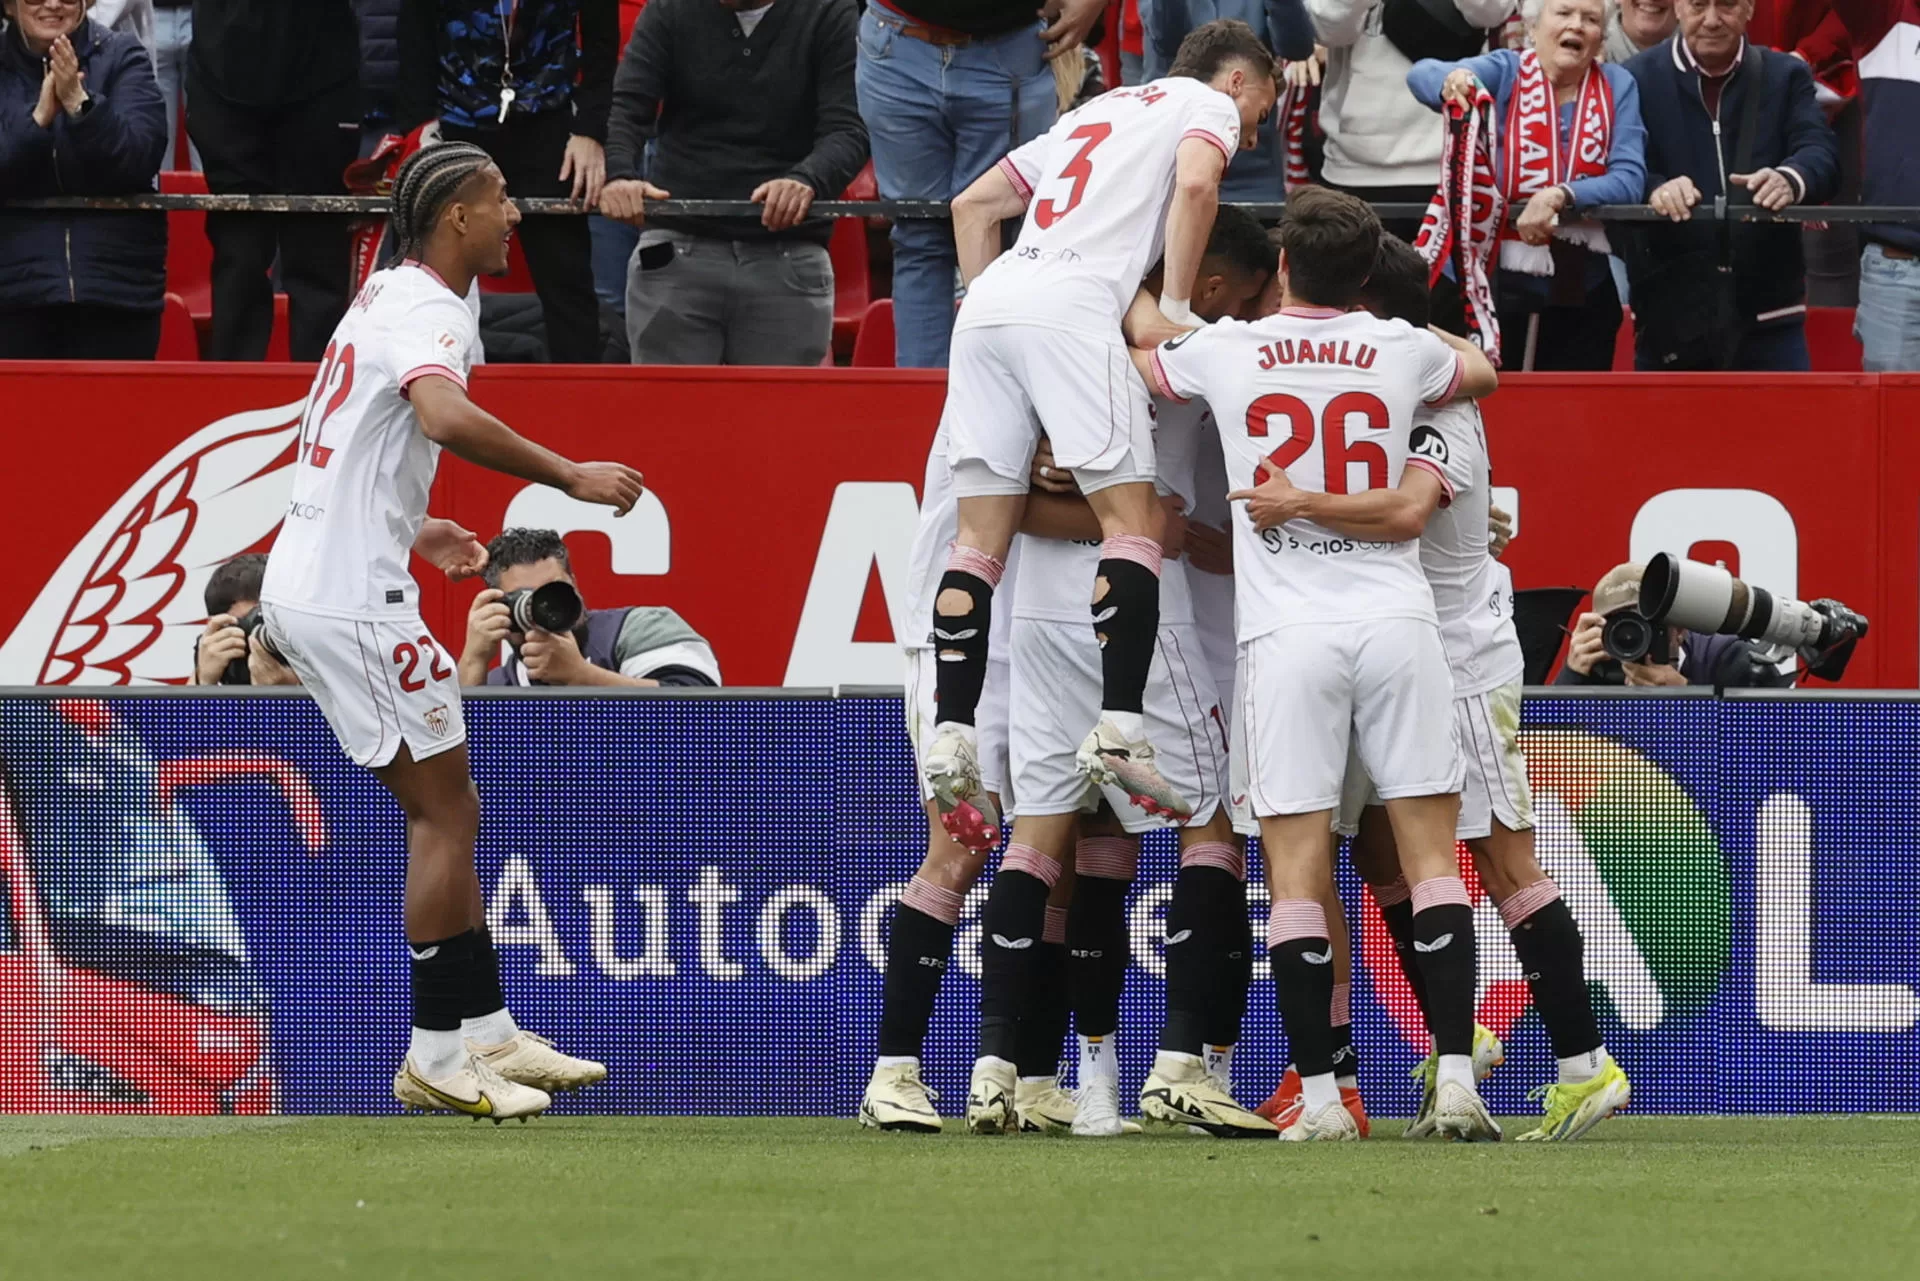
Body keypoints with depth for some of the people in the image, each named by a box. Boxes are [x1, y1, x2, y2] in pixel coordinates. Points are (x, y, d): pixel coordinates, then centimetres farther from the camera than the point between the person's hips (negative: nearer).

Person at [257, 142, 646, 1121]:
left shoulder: (385, 299, 18)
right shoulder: (427, 312, -14)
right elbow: (445, 416, -36)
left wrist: (411, 532, 35)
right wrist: (569, 477, -29)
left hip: (304, 585, 10)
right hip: (351, 593, -10)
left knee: (444, 810, 14)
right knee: (445, 809, -4)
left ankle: (487, 1032, 16)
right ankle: (436, 1056, -2)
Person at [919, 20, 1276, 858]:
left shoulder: (1097, 113, 35)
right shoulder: (1208, 105, 15)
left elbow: (973, 206, 32)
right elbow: (1195, 184, -7)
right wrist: (1176, 311, -3)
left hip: (989, 302, 7)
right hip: (1071, 302, -7)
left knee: (982, 534, 4)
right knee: (1132, 516, -6)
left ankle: (951, 742, -3)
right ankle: (1117, 732, -19)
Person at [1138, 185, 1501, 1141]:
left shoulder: (1224, 353, 4)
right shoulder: (1403, 352, 8)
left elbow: (1132, 356, 27)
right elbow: (1481, 372, 32)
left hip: (1285, 632, -1)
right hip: (1396, 619, 1)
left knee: (1297, 871, -2)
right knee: (1431, 853, 2)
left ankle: (1319, 1098, -6)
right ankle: (1456, 1080, -6)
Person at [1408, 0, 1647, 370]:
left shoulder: (1617, 86, 3)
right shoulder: (1506, 72, -2)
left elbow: (1629, 179, -9)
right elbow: (1422, 74, -19)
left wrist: (1561, 197, -26)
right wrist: (1451, 81, -43)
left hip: (1584, 289, 2)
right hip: (1505, 281, -2)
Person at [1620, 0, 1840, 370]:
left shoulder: (1786, 77, 9)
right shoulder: (1638, 80, 4)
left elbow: (1821, 153, -7)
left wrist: (1790, 180, -32)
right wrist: (1653, 189, -32)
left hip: (1768, 316, 1)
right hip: (1669, 315, -1)